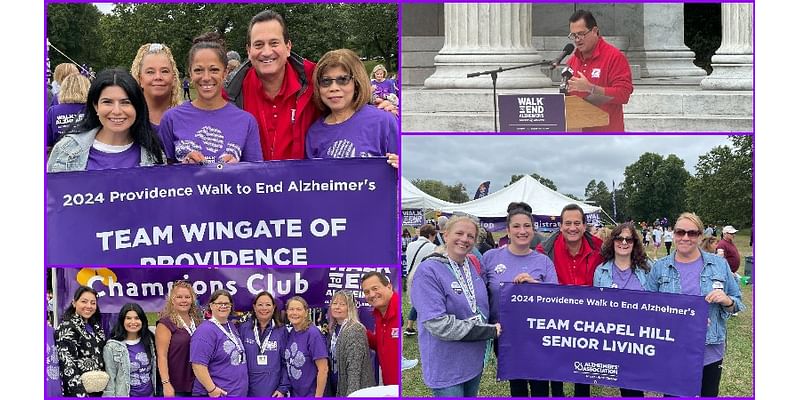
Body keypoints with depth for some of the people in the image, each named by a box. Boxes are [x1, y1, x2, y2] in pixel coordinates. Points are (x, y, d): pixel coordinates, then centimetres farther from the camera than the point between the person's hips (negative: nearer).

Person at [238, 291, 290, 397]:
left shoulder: (281, 331, 1)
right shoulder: (244, 329, 1)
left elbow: (286, 363, 1)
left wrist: (283, 388, -5)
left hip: (274, 392, 0)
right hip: (249, 392, 0)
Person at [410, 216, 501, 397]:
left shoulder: (473, 266, 6)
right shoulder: (428, 271, -17)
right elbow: (437, 324, -24)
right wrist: (488, 331, -19)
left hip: (475, 360, 7)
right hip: (447, 366, -7)